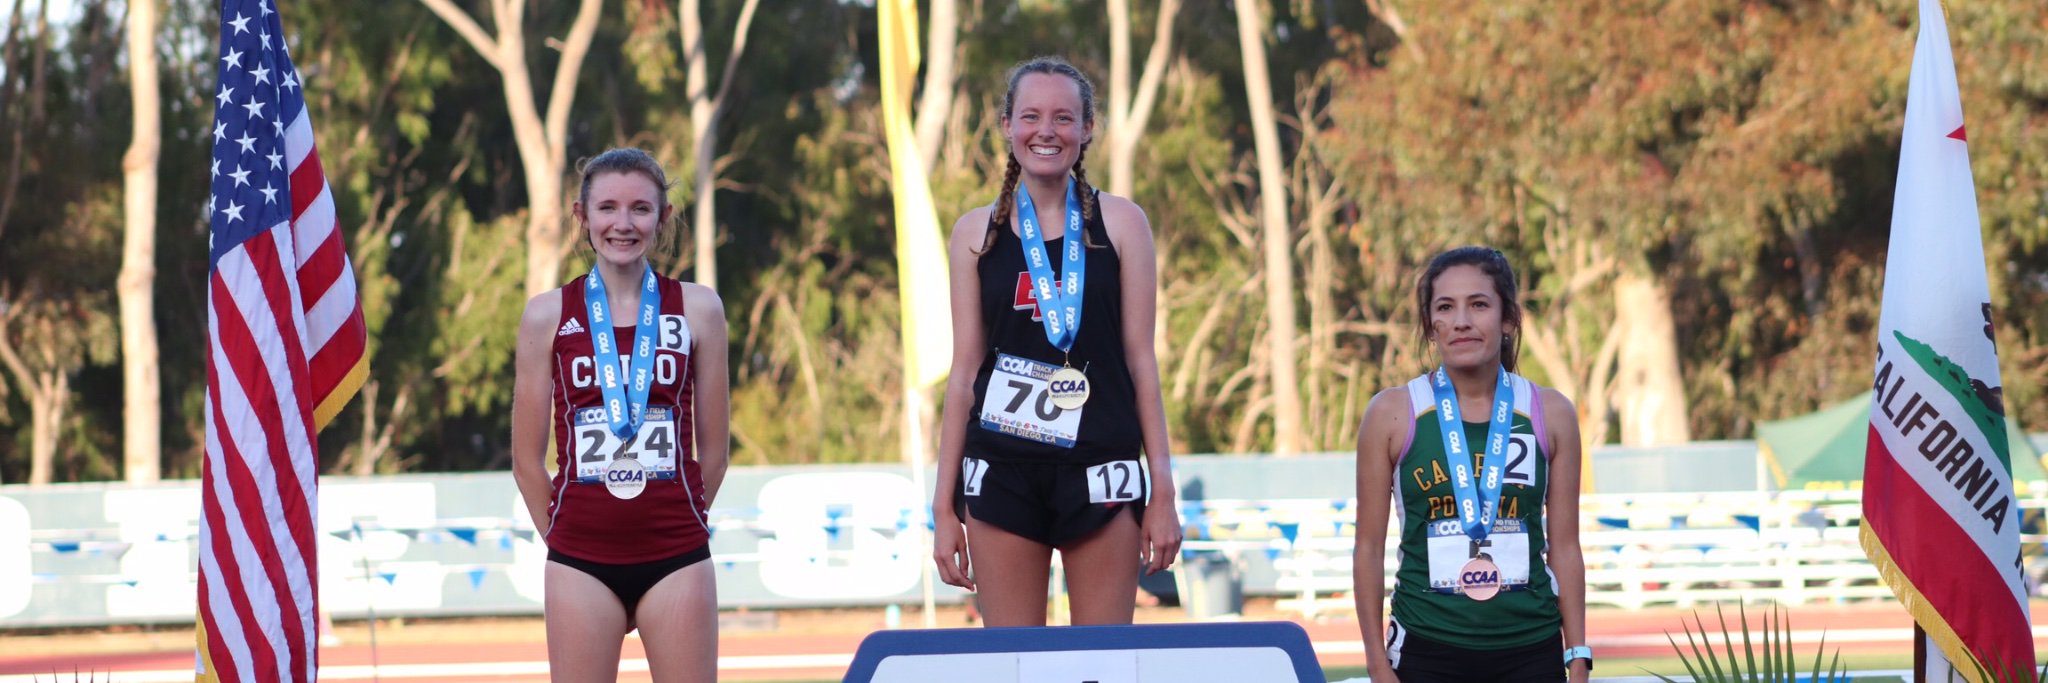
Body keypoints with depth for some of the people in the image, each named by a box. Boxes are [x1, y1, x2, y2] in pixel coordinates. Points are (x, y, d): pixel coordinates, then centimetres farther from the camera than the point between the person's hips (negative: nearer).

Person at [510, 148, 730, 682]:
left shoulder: (697, 308, 3)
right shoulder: (549, 315, 2)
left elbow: (713, 448, 9)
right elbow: (527, 460, 7)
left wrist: (675, 524, 11)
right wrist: (563, 534, 8)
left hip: (675, 557, 0)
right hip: (581, 559, 0)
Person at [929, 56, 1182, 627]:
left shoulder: (1120, 223, 5)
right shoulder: (977, 233, 8)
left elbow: (1140, 358, 4)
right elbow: (965, 371, 8)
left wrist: (1163, 492, 0)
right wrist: (944, 505, 5)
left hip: (1100, 471, -1)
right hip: (1003, 469, 1)